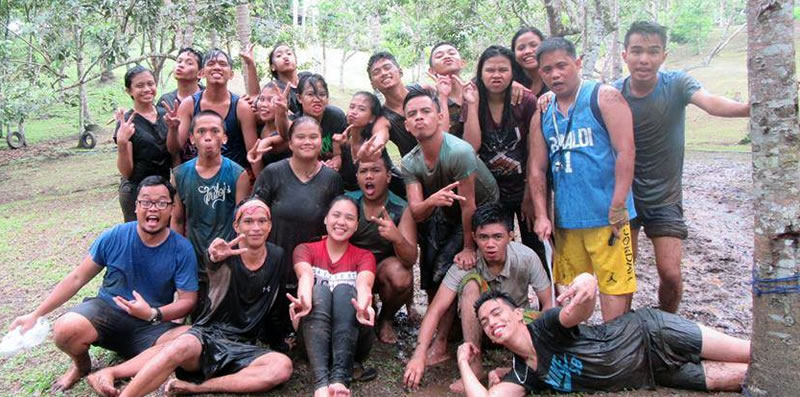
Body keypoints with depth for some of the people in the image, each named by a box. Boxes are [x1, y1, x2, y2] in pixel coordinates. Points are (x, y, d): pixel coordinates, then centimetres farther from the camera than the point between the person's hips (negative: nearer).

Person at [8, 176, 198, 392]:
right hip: (106, 310, 1)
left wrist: (153, 314, -29)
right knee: (65, 330, -31)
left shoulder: (182, 250, -12)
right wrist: (36, 314, -1)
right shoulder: (113, 237, -8)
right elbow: (77, 278, 0)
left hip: (150, 326, 0)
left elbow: (187, 300, -10)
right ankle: (81, 365, 8)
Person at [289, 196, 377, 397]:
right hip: (313, 334, 0)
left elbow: (364, 284, -16)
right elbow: (305, 276, -17)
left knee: (344, 290, -27)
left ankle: (340, 379, -45)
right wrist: (305, 302, -41)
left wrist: (363, 306, -41)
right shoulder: (305, 249, 8)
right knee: (319, 291, -28)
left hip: (352, 337, 0)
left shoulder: (364, 256, 8)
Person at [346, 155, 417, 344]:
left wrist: (398, 238, -47)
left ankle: (386, 319, 0)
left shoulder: (402, 210, -16)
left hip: (385, 265, -1)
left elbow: (411, 260, -24)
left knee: (401, 278, -34)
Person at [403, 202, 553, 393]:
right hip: (478, 325, 0)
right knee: (471, 281, -31)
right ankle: (474, 366, -26)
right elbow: (436, 311, -29)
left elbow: (548, 304, -14)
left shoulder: (526, 257, -23)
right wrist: (419, 355, -41)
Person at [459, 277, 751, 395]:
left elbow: (579, 311, -43)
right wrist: (464, 363, -11)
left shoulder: (546, 327, -22)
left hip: (649, 333, -5)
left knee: (752, 355, -2)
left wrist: (587, 282, -65)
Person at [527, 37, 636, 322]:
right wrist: (541, 216, 4)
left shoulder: (604, 97, -2)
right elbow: (536, 170, 13)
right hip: (565, 218, 5)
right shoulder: (542, 116, 13)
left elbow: (625, 152, -10)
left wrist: (618, 207, -15)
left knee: (614, 286, -4)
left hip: (606, 215, -5)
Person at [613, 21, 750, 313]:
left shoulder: (676, 84, -12)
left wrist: (746, 108, -54)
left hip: (665, 198, 0)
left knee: (670, 273, -4)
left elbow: (710, 103, -30)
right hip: (625, 194, 1)